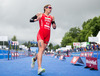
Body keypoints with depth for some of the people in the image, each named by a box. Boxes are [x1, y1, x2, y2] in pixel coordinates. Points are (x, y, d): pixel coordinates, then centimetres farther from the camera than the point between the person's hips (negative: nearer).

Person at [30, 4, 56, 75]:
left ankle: (34, 59, 38)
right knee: (41, 49, -21)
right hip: (41, 33, -5)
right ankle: (39, 68, -30)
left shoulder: (52, 17, 20)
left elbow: (54, 27, 21)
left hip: (47, 35, 5)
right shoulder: (40, 14, 11)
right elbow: (31, 20, 9)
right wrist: (36, 19, -12)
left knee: (42, 50, 6)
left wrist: (54, 26, -3)